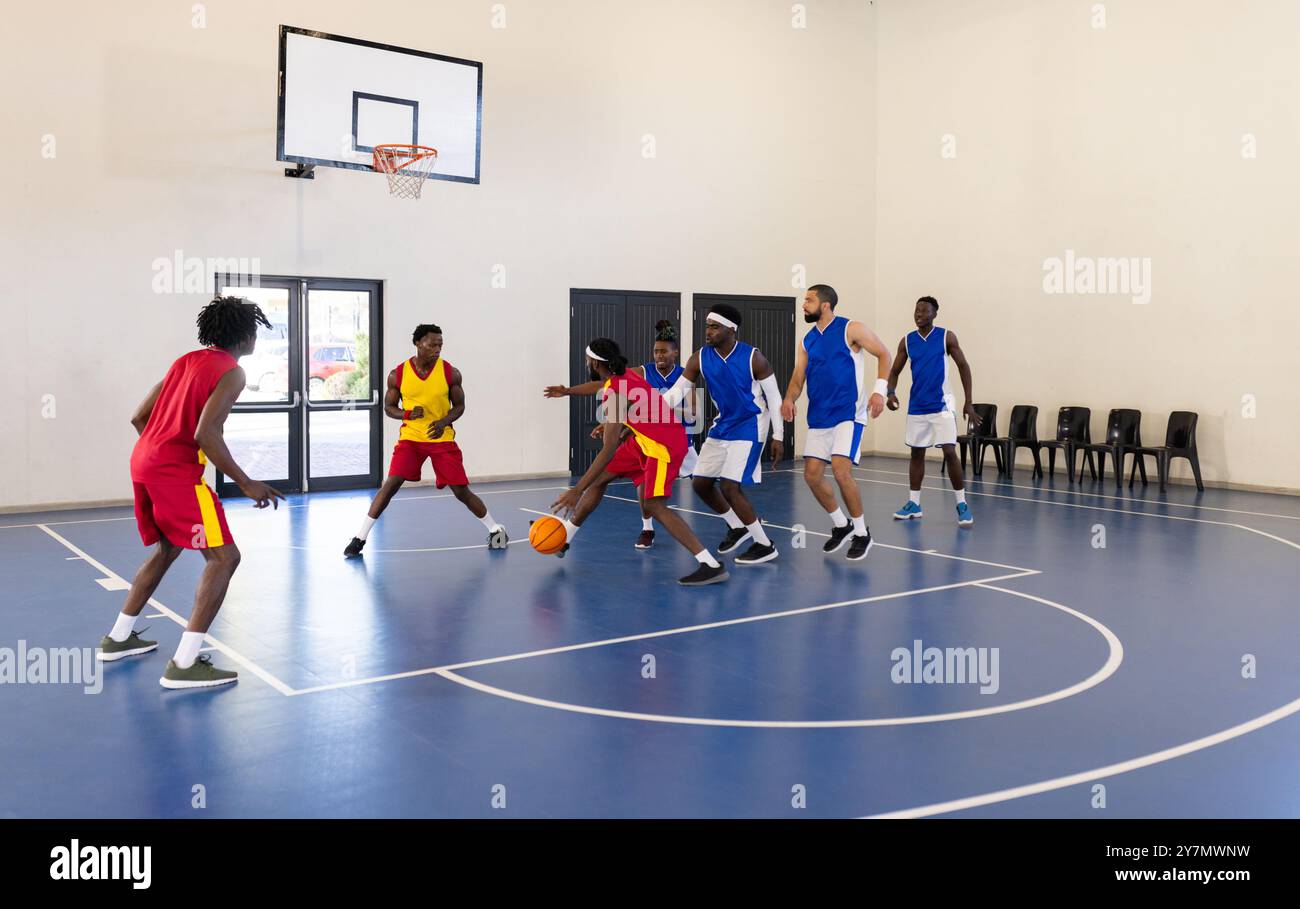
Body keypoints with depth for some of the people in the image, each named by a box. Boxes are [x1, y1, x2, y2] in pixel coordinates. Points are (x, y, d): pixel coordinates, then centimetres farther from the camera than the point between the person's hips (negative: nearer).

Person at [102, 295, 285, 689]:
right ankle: (184, 665, -13)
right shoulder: (231, 372, -7)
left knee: (167, 549, 28)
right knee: (224, 556, -7)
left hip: (143, 461, 9)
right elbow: (205, 434, -20)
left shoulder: (187, 360, 18)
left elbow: (139, 417, 19)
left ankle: (118, 638, 37)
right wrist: (245, 483, -15)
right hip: (176, 471, -9)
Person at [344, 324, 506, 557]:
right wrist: (407, 414, -18)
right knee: (391, 484, -13)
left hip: (442, 439, 0)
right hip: (410, 437, 0)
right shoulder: (398, 374, -6)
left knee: (461, 491, 0)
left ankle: (495, 529, 19)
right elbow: (388, 407, 4)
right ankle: (360, 537, -4)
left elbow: (459, 406, 1)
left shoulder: (450, 372, -8)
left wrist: (444, 422, -19)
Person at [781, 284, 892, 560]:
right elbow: (798, 378, 9)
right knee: (812, 475, 2)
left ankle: (862, 534, 1)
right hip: (819, 416, 7)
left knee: (841, 471, -18)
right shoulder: (807, 341, 11)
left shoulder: (851, 330, -5)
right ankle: (841, 525, 23)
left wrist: (879, 390, -11)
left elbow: (883, 354, 0)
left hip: (848, 413, -6)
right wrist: (789, 398, -12)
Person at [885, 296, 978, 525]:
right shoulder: (907, 341, 4)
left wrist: (968, 403, -4)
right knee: (916, 453, 9)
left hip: (941, 405, -3)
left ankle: (962, 505, -1)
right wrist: (891, 392, -12)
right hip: (916, 407, 4)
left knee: (950, 453, -9)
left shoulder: (946, 337, -4)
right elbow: (894, 371, 9)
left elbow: (963, 367, 0)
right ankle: (913, 504, 18)